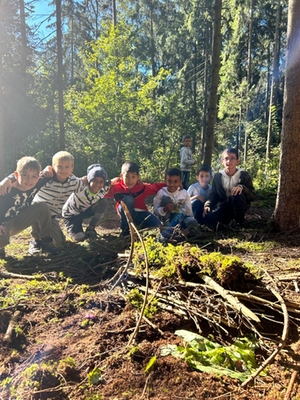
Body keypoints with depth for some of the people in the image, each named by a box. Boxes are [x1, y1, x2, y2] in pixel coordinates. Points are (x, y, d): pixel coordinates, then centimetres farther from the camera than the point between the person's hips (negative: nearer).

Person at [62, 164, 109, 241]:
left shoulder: (103, 190, -22)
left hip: (85, 211, 4)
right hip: (71, 215, -4)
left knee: (104, 203, -21)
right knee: (79, 238, -20)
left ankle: (90, 229, -3)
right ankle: (73, 229, 17)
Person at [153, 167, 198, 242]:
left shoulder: (184, 193, -1)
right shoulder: (161, 192, -7)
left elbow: (189, 211, 2)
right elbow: (156, 210, -10)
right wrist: (164, 209, -28)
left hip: (182, 218, 1)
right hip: (166, 220, -1)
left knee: (193, 222, -30)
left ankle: (166, 233, -29)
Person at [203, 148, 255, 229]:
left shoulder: (244, 175, -8)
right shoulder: (218, 176, -1)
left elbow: (252, 196, -10)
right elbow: (213, 194, 1)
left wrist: (242, 187, -30)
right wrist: (207, 205, -19)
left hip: (239, 207, -1)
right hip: (224, 207, 2)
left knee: (237, 194, -34)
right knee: (208, 218, -25)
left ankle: (238, 221, -10)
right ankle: (230, 220, 4)